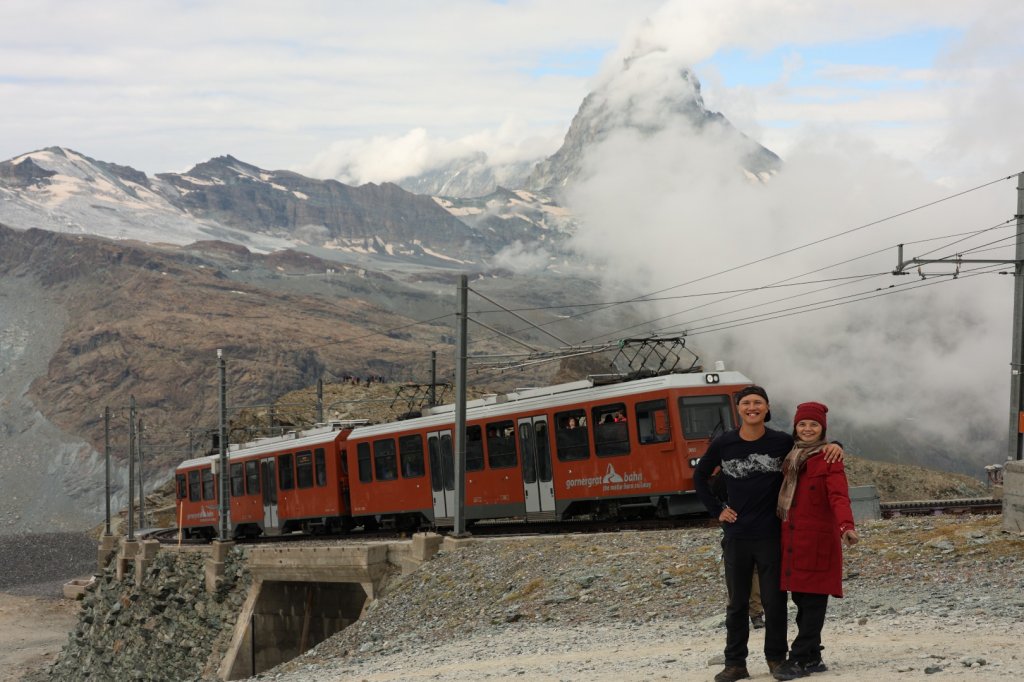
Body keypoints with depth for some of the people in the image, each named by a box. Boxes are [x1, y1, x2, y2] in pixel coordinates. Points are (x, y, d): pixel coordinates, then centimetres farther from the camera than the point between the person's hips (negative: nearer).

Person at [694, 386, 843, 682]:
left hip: (771, 535, -1)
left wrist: (834, 446, -11)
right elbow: (700, 477, 16)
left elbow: (812, 442, 11)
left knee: (774, 601, 4)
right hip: (736, 537, 1)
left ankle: (776, 658, 18)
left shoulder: (782, 442, -3)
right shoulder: (723, 444, 1)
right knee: (737, 603, 9)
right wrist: (716, 510, 7)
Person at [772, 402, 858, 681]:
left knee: (812, 603, -5)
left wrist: (846, 526, -35)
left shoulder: (829, 460, -5)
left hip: (818, 541, -6)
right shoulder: (790, 458, 16)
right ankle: (812, 658, 16)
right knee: (802, 602, 9)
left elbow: (839, 496, -17)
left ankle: (800, 659, -4)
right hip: (792, 540, 6)